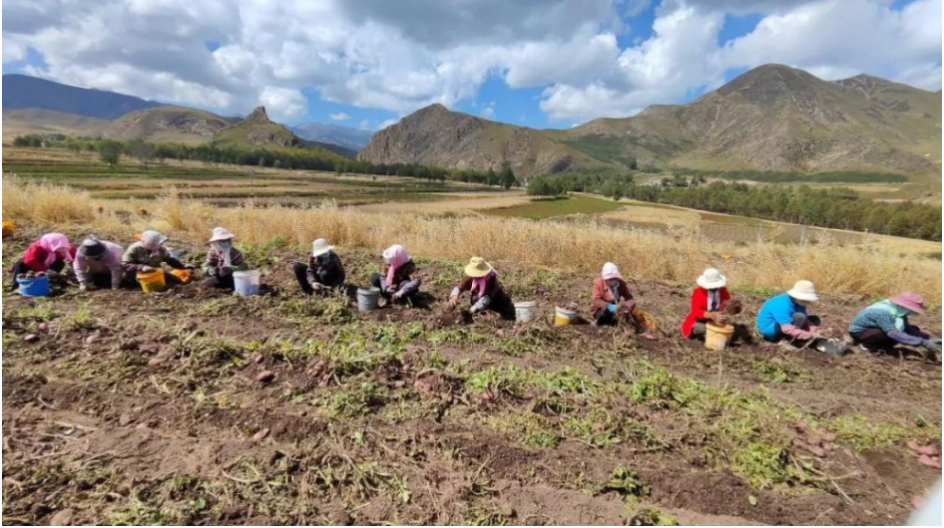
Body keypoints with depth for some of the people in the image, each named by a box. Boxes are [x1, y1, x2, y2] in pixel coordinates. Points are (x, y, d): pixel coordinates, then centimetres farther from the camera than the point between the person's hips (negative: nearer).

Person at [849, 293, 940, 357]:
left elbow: (908, 328, 2)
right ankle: (867, 345, -8)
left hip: (872, 328, 9)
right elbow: (894, 334, -37)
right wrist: (923, 342, -35)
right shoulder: (884, 312, -31)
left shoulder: (899, 310, -5)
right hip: (858, 331, -9)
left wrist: (929, 339, -8)